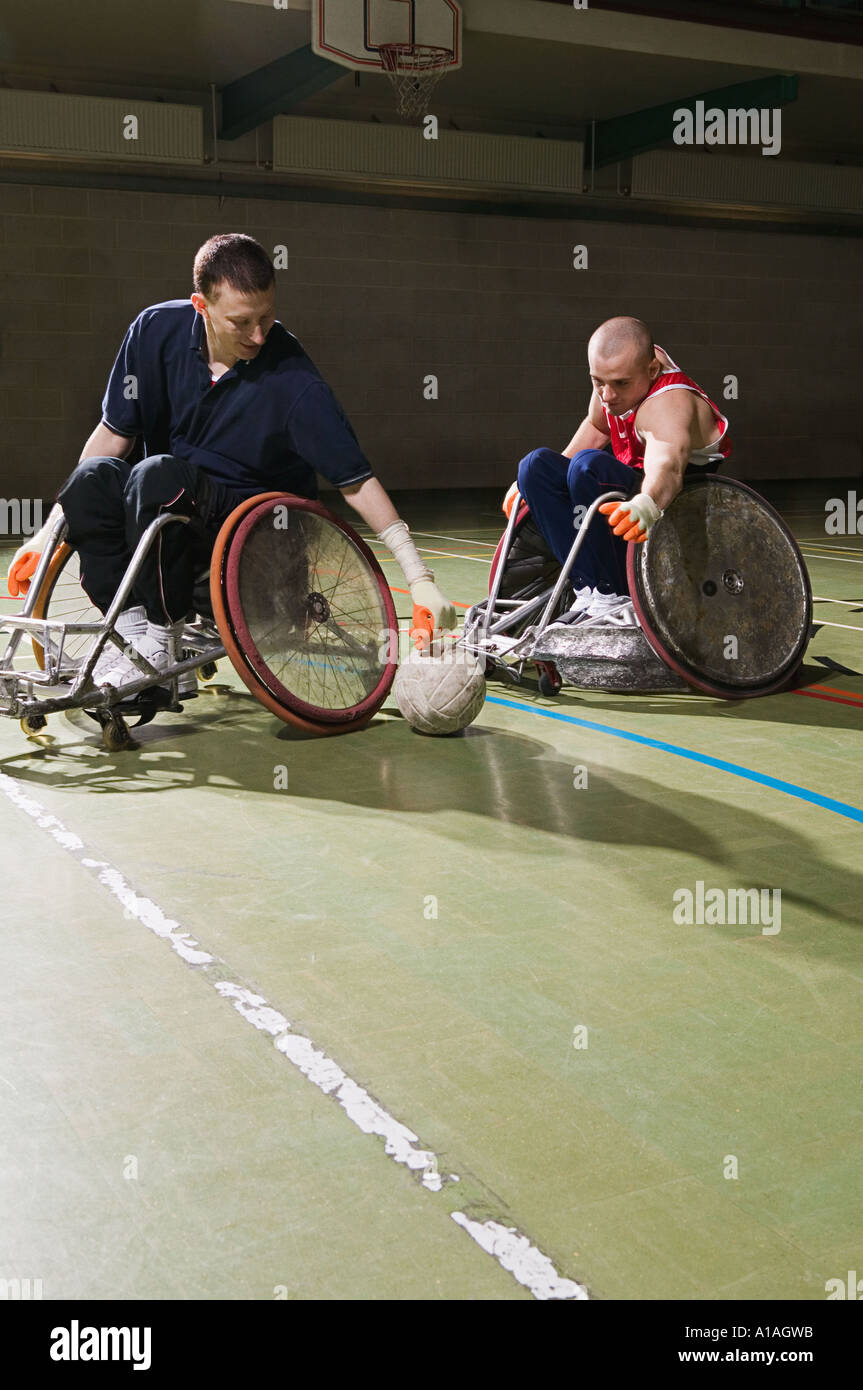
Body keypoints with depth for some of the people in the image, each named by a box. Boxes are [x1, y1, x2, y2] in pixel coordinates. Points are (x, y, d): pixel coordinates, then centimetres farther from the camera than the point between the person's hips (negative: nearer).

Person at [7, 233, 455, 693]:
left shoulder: (293, 382, -20)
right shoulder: (157, 330, -9)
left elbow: (357, 481, -18)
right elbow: (113, 435, 0)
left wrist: (420, 580, -25)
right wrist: (49, 532, -3)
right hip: (166, 504, 4)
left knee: (157, 474, -34)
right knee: (92, 478, -27)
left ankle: (163, 643, -22)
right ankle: (130, 624, -20)